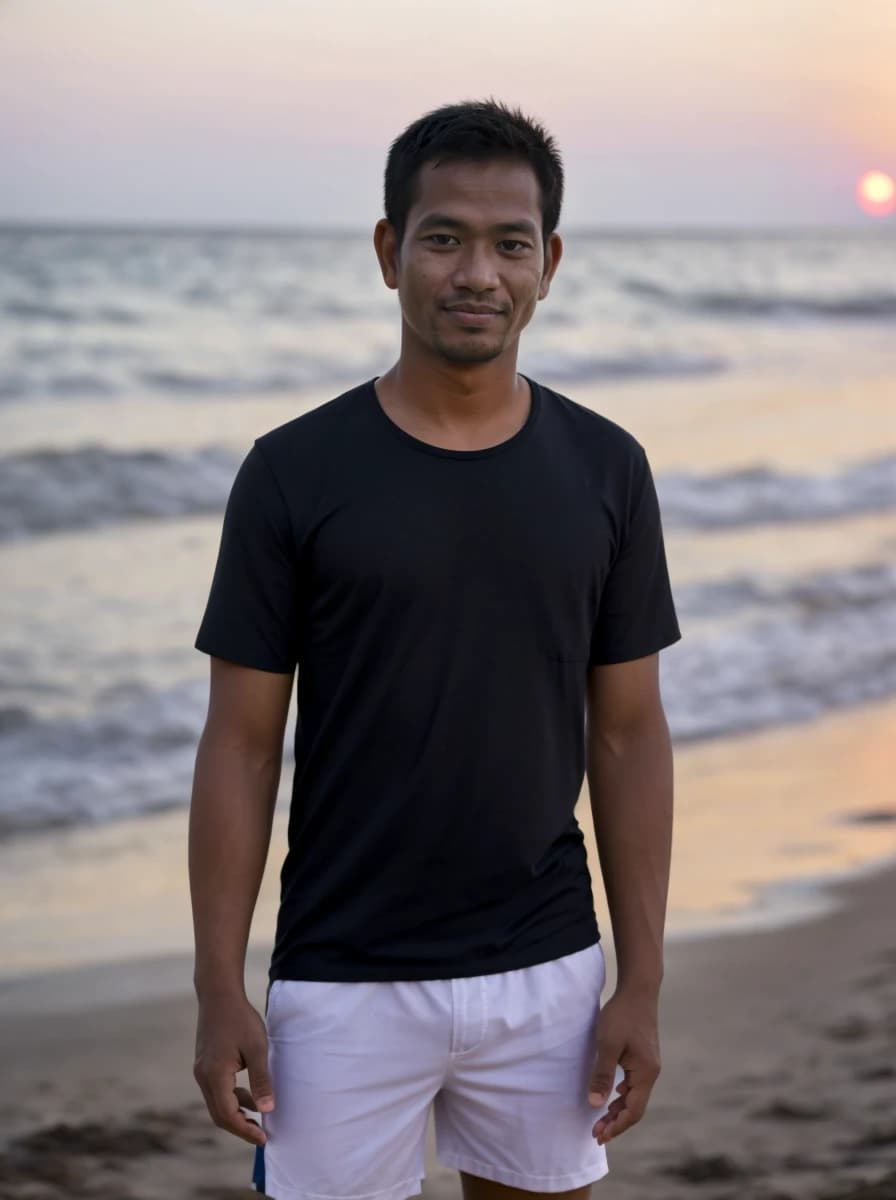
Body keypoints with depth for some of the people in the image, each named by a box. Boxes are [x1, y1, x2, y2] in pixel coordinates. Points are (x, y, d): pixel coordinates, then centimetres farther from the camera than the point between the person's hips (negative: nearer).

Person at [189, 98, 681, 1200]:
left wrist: (643, 982, 1)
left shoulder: (604, 471, 1)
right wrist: (219, 990, -7)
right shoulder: (294, 474, -6)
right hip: (346, 984, -2)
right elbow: (240, 744, -4)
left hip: (545, 974, 2)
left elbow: (628, 735, 4)